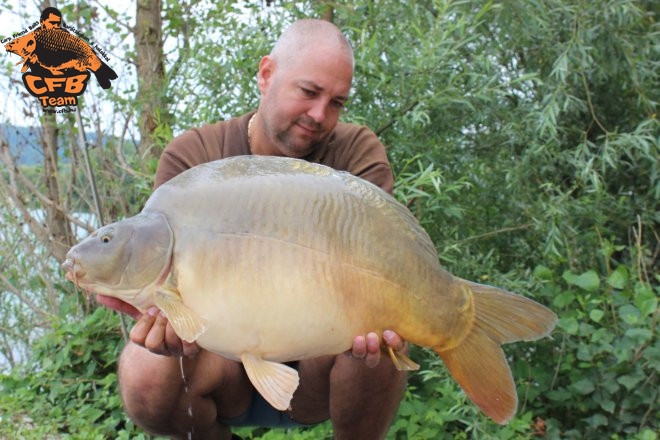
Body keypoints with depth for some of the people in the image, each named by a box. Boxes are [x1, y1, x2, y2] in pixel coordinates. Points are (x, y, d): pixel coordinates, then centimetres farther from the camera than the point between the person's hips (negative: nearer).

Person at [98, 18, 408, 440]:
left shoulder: (360, 152, -9)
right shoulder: (191, 157, -8)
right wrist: (167, 314, -42)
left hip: (314, 365, -1)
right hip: (224, 357, 1)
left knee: (378, 339, -33)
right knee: (145, 371, -29)